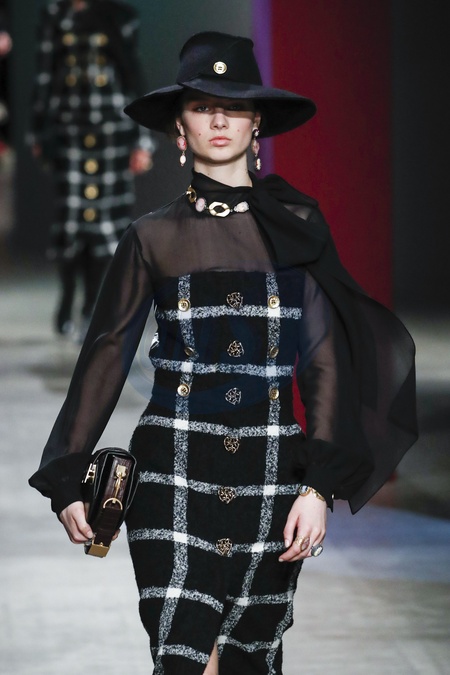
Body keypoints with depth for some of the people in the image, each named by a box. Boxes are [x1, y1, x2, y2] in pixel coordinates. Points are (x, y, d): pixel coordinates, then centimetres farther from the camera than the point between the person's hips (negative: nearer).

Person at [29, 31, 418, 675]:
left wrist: (319, 485, -5)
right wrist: (67, 479, 5)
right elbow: (106, 356, 9)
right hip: (176, 471, -1)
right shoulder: (154, 236, 6)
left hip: (270, 474, 1)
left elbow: (324, 359, 3)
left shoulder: (295, 226, 6)